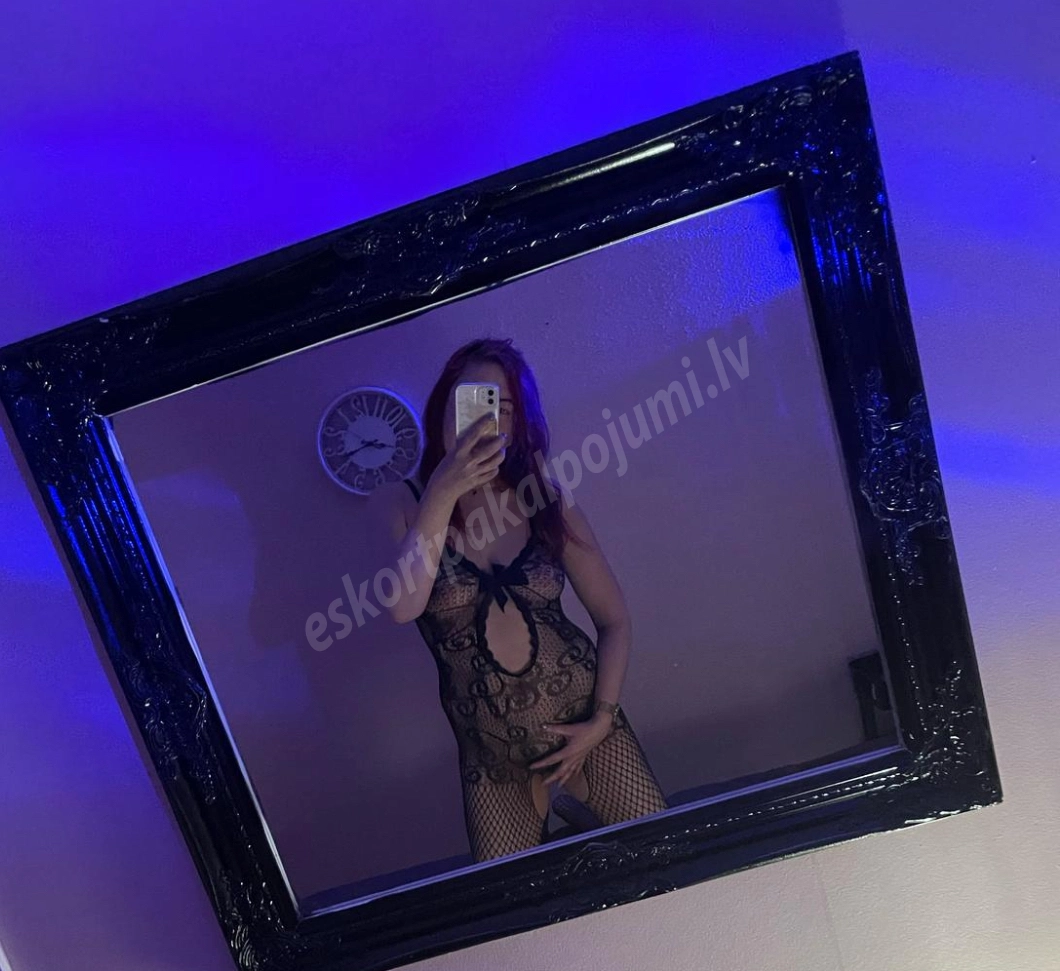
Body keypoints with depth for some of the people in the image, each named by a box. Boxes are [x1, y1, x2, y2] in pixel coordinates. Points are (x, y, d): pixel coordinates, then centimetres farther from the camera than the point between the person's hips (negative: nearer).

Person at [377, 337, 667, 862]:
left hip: (581, 717, 1)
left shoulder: (548, 502, -4)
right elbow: (403, 606, -25)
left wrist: (602, 719, -6)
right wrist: (443, 492, -30)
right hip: (490, 753, 0)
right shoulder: (405, 503, -7)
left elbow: (614, 618, 2)